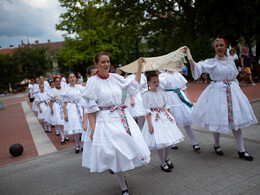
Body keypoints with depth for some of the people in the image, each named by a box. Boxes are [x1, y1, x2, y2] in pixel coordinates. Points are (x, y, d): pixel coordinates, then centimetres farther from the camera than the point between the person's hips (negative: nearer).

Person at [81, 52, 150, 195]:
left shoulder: (115, 77, 6)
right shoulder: (93, 81, -7)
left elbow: (133, 85, 16)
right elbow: (90, 108, -8)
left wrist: (139, 67, 9)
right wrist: (92, 128, -12)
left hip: (122, 117, 5)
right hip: (105, 120, -5)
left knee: (129, 147, 5)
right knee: (115, 153, 0)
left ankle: (121, 174, 33)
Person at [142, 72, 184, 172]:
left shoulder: (162, 93, 9)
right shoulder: (146, 95, -7)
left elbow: (167, 106, 13)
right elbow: (147, 111, -10)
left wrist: (172, 118, 10)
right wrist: (149, 124, -15)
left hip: (165, 117, 6)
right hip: (155, 119, -6)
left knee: (170, 139, 7)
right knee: (160, 141, -4)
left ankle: (166, 158, 32)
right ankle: (163, 164, 16)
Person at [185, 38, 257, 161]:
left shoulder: (231, 61, 10)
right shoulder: (211, 62, -4)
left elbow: (234, 77, 19)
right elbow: (197, 67, -19)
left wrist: (234, 89, 14)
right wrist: (189, 55, -29)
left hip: (232, 91, 4)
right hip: (217, 92, -4)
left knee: (236, 120, 4)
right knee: (218, 120, 2)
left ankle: (241, 150, 12)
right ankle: (217, 145, 26)